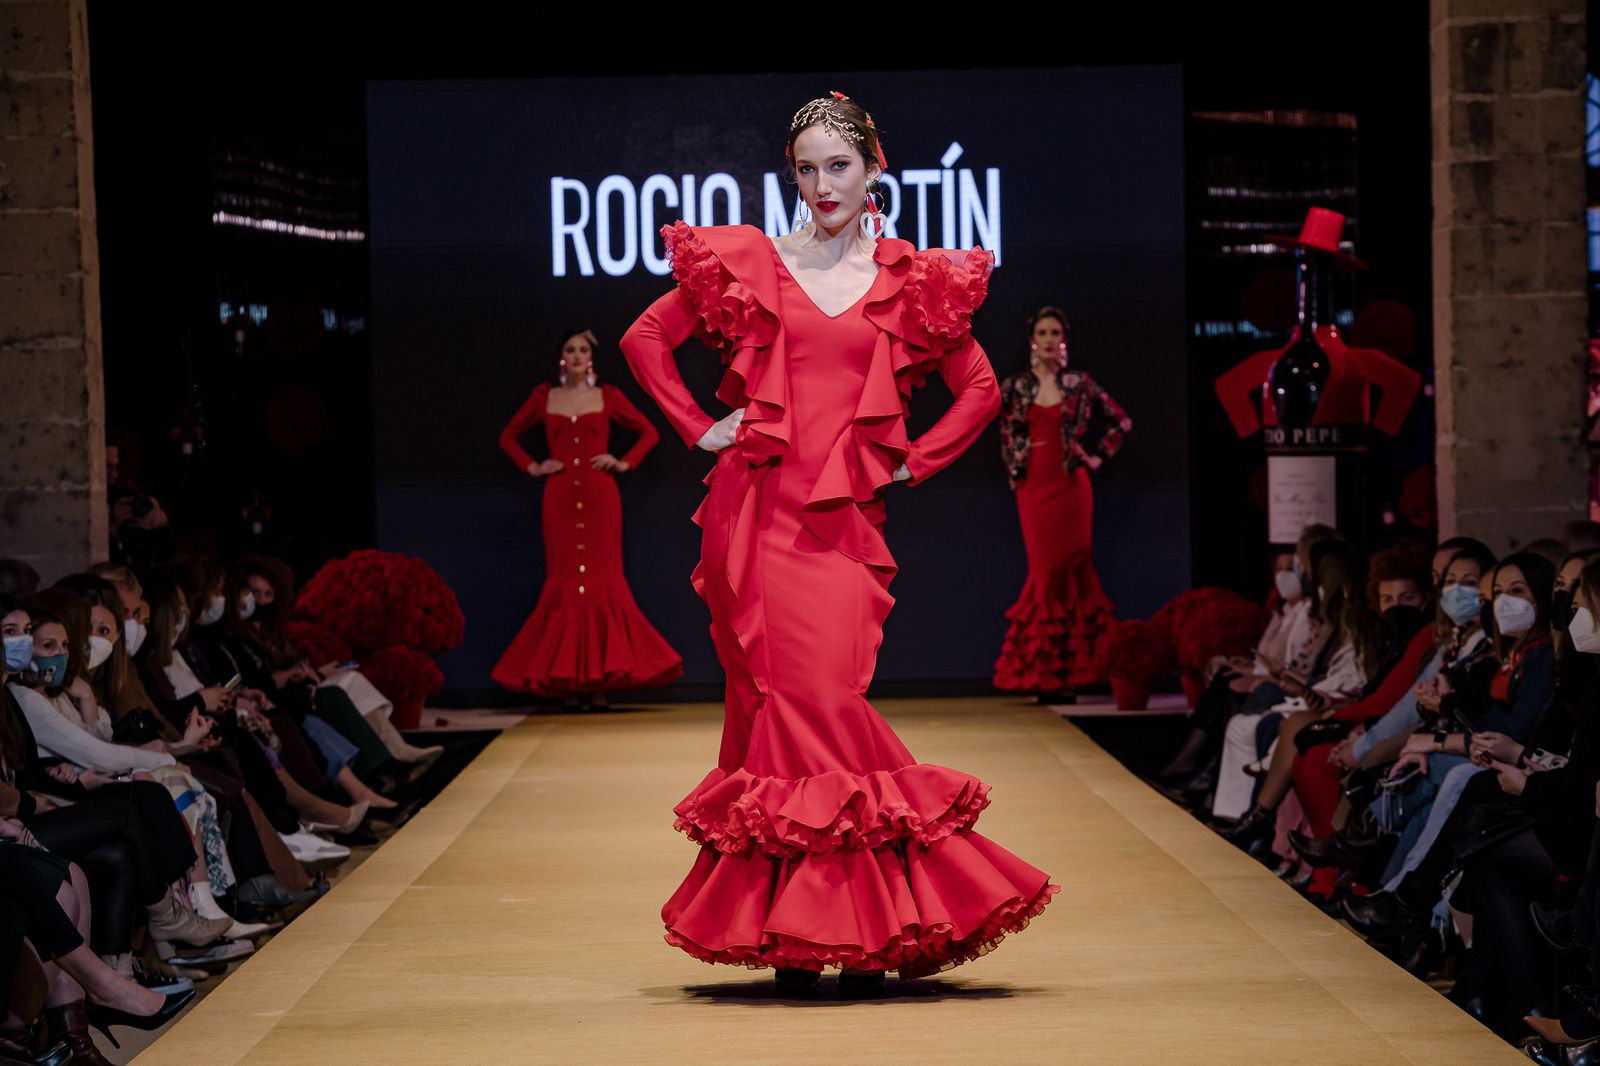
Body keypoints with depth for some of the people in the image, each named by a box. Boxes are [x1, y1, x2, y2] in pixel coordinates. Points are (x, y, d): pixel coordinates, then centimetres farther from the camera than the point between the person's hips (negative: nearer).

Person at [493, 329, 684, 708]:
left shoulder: (607, 396, 8)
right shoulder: (544, 397, 10)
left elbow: (649, 432, 14)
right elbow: (508, 436, 19)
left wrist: (625, 463, 1)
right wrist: (531, 467, 6)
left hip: (600, 497, -1)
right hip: (561, 498, 1)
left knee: (603, 582, -5)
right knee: (563, 583, -3)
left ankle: (601, 678, -4)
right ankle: (568, 679, -3)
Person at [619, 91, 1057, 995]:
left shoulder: (912, 281, 9)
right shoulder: (750, 262, 9)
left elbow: (981, 389, 17)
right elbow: (647, 338, 17)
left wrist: (911, 463, 8)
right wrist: (701, 428, 8)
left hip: (846, 521, 0)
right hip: (757, 507, 0)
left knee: (823, 700, -9)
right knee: (782, 700, -5)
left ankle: (803, 934, 0)